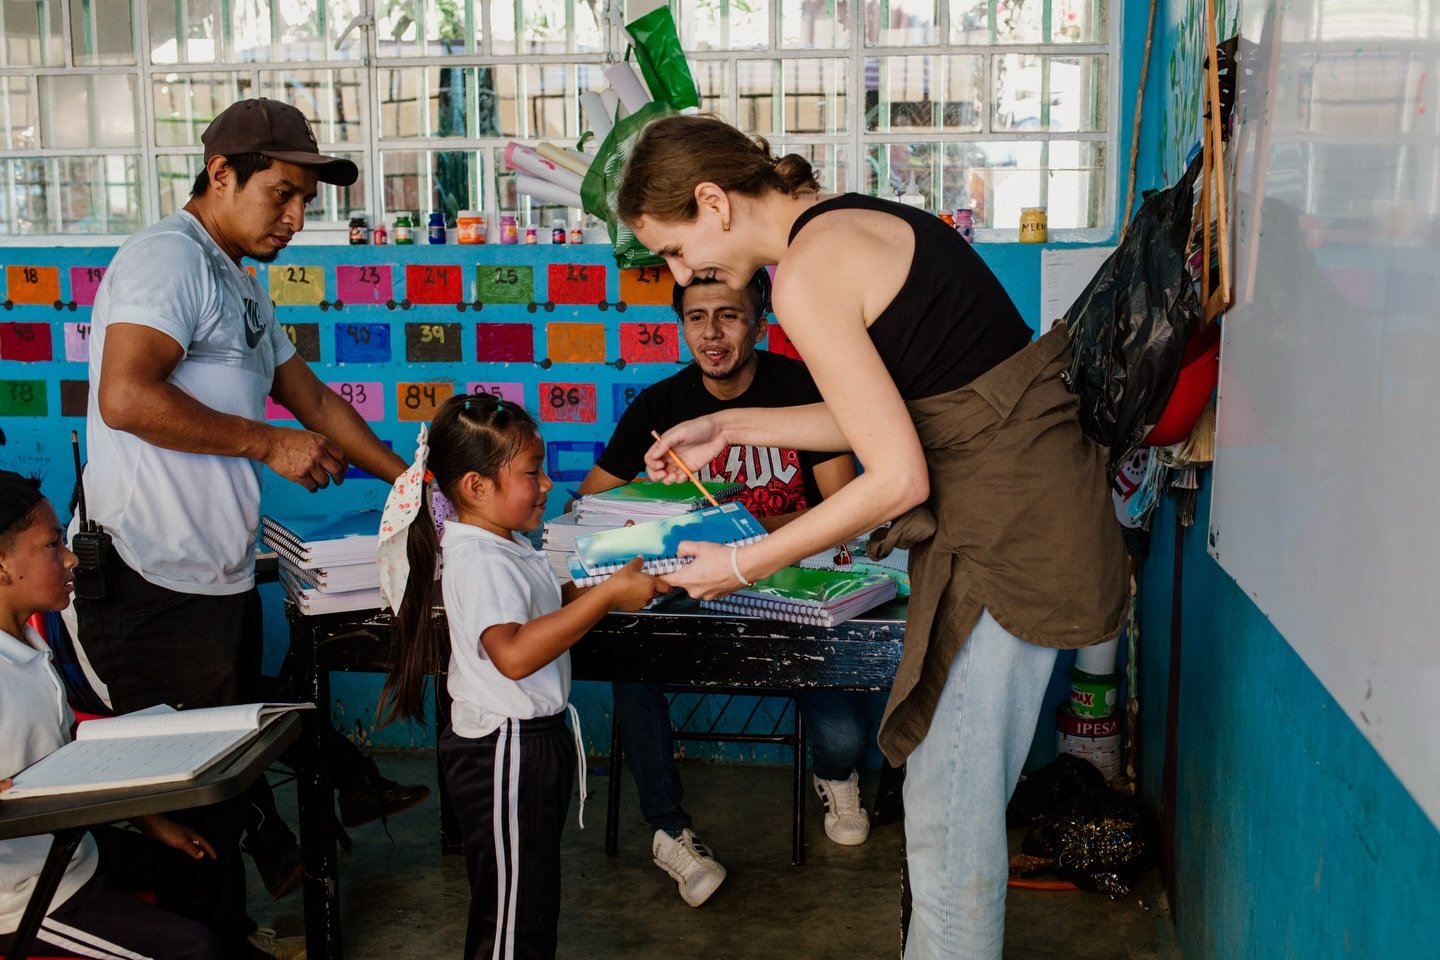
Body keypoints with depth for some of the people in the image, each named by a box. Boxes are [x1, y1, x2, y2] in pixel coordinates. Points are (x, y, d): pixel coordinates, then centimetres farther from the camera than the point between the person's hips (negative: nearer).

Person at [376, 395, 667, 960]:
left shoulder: (511, 547, 10)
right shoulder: (479, 560, -23)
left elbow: (553, 604, 25)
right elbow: (514, 653, -35)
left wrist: (624, 579, 10)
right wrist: (607, 595, -33)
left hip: (538, 738, 10)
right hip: (504, 752, -10)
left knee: (532, 898, 22)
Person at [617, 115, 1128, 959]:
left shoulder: (806, 274, -17)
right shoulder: (858, 223, 12)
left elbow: (898, 478, -19)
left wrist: (741, 565, -10)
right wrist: (730, 428, 23)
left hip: (1010, 531, -10)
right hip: (1033, 501, 10)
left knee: (948, 814, 1)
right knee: (959, 794, 19)